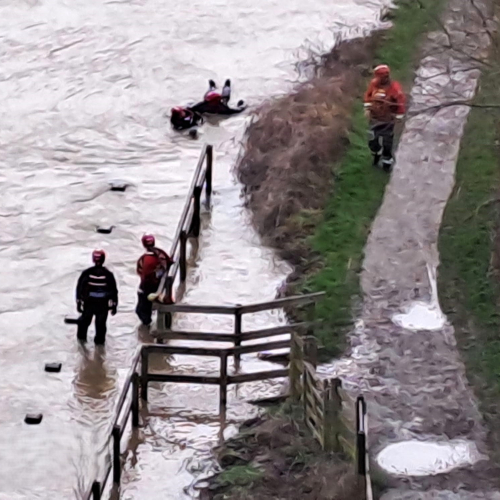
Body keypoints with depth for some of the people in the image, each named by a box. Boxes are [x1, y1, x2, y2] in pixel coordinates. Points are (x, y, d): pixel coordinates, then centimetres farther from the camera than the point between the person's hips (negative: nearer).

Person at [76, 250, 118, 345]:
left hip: (88, 304, 1)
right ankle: (99, 339, 30)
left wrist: (79, 302, 5)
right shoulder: (108, 275, -14)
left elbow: (79, 288, -6)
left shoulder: (86, 273, -14)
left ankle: (81, 336, 40)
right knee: (101, 323, 17)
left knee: (85, 319, 25)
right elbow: (113, 291, -7)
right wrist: (114, 305, 4)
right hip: (103, 305, -1)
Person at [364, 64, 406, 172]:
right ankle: (376, 155, 45)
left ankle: (387, 162, 17)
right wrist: (367, 108, 5)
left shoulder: (394, 88, -25)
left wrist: (398, 117, -10)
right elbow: (368, 95, 9)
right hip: (375, 118, 5)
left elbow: (401, 102, -16)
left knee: (386, 143, 2)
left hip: (387, 120, -5)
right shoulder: (374, 84, -10)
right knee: (372, 141, 16)